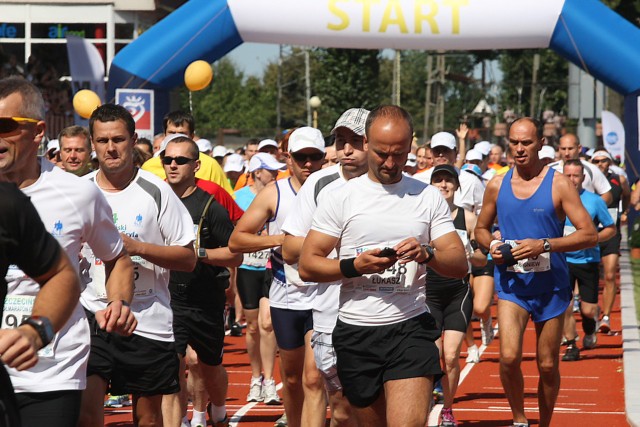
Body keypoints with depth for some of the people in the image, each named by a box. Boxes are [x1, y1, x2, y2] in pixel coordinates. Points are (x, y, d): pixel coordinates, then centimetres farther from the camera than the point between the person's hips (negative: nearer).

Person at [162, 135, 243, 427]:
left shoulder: (210, 206, -8)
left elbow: (236, 255, -9)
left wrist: (199, 252, -20)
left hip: (206, 302, -1)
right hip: (168, 299, 1)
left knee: (210, 368, 18)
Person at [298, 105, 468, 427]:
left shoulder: (429, 197, 7)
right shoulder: (341, 198, 2)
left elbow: (459, 265, 4)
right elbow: (307, 266, -2)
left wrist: (427, 253, -16)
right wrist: (355, 265, -18)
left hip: (411, 328, -1)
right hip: (356, 332, 1)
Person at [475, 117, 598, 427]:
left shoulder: (558, 184, -6)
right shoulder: (497, 186, 4)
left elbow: (589, 234, -9)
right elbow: (481, 229, 18)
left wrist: (544, 245, -21)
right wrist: (491, 245, -5)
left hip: (551, 285, -1)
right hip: (511, 282, 1)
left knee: (548, 366, 7)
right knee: (509, 357, -17)